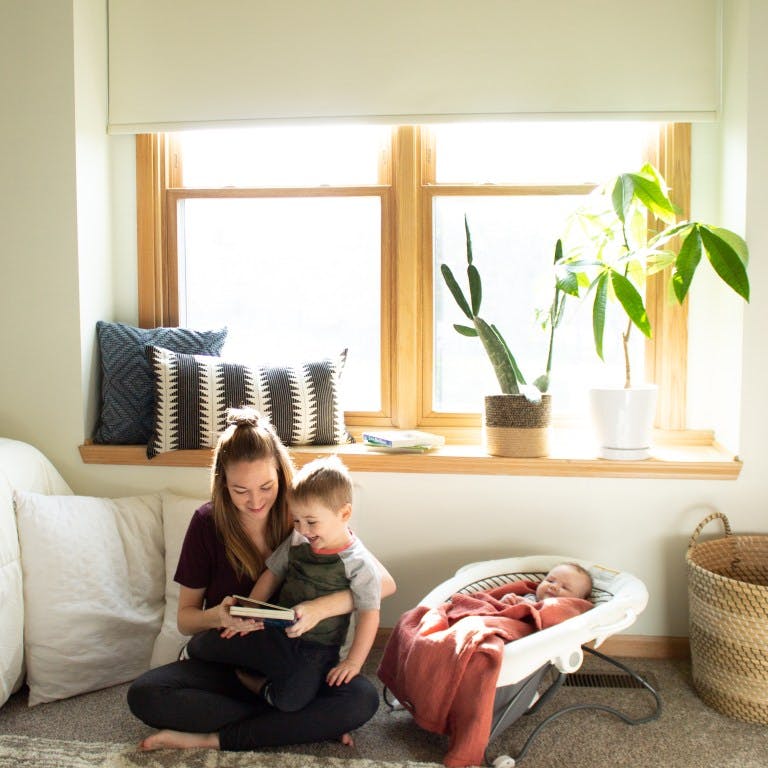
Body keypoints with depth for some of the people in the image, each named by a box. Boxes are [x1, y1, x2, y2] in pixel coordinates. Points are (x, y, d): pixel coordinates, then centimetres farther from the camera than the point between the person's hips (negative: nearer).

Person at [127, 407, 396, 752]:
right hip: (225, 664, 2)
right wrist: (218, 616, -25)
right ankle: (308, 722, -16)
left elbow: (384, 582, -16)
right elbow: (185, 619, -1)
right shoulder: (208, 523, -8)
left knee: (362, 698, -29)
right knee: (144, 695, -26)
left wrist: (321, 608, -33)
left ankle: (212, 739, -18)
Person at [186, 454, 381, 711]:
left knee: (290, 700, -29)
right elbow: (272, 574, 11)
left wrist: (353, 662, -12)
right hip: (275, 633, 4)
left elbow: (369, 615, -12)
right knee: (198, 645, -8)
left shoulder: (359, 563, -14)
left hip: (316, 651, -3)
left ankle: (256, 682, -2)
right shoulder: (296, 542, 0)